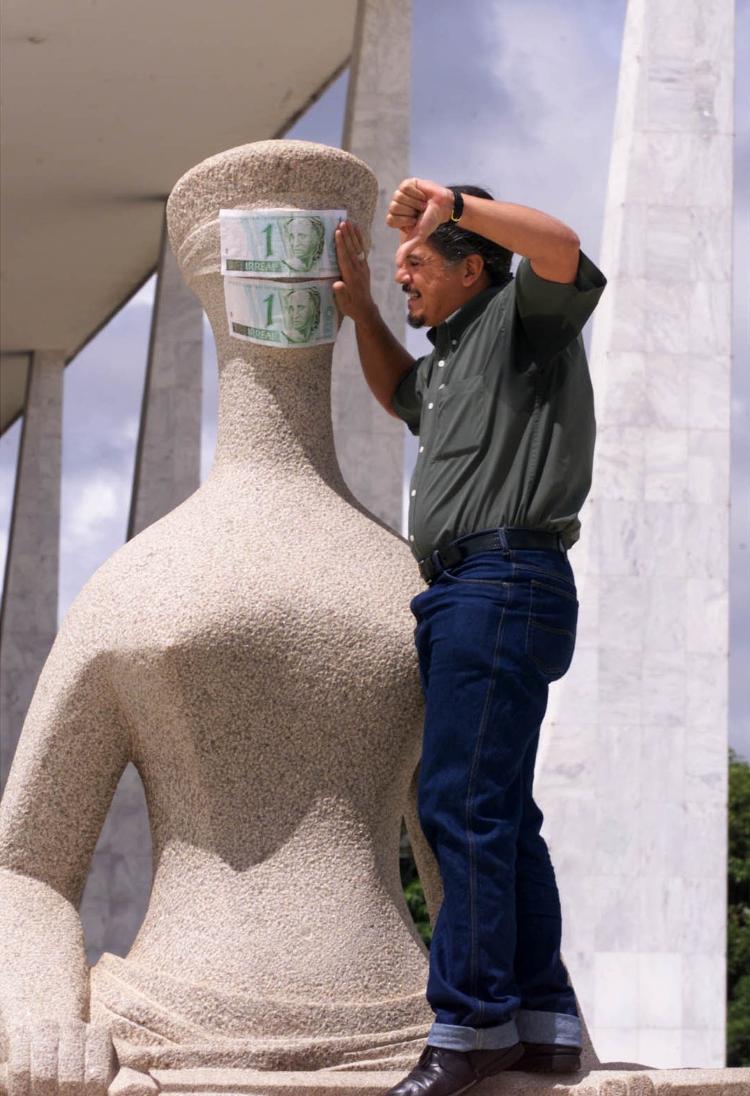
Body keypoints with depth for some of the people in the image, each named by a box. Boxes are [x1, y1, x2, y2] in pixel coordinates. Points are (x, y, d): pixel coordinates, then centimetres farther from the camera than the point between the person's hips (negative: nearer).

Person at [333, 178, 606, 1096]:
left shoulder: (522, 315, 0)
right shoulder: (454, 356, 26)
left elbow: (563, 252, -22)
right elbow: (400, 394, 45)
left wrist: (454, 204, -18)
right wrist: (360, 308, 31)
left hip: (504, 581, -10)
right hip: (463, 593, 10)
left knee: (462, 803, -16)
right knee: (498, 815, 9)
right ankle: (542, 1021, 11)